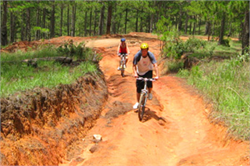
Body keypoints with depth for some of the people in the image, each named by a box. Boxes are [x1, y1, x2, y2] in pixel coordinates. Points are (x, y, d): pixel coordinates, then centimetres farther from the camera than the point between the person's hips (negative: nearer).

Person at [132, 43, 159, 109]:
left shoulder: (150, 55, -25)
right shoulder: (137, 55, -24)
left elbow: (155, 65, -32)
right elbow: (134, 65, -20)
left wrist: (157, 75, -43)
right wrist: (135, 73, -37)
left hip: (148, 71, -1)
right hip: (140, 72, 1)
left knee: (149, 84, -25)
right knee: (138, 88, 2)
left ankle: (150, 92, 9)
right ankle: (137, 102, 20)